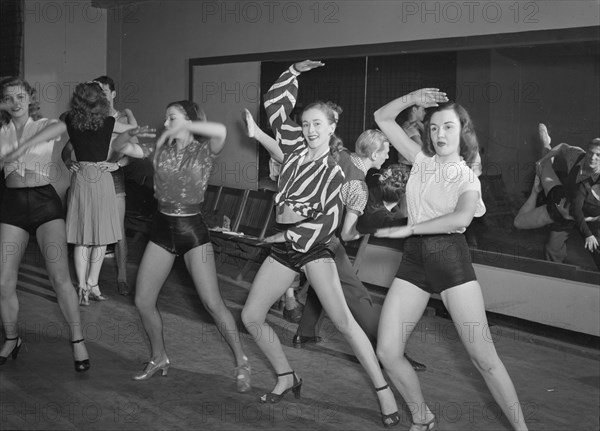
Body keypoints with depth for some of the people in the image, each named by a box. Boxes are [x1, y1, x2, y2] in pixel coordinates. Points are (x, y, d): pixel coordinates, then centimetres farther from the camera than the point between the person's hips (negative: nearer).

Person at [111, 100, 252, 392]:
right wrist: (129, 134, -12)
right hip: (161, 228, 5)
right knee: (142, 301, 5)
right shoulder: (161, 150, 6)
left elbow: (220, 131, -30)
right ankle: (159, 358, 26)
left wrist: (179, 129, -23)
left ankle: (242, 363, 6)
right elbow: (118, 147, 9)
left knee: (212, 303, -9)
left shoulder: (204, 150, -7)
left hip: (192, 229, -5)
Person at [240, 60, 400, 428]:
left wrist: (291, 234, -15)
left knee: (343, 320, -19)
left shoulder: (334, 172, -7)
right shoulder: (296, 146, 7)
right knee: (251, 316, 5)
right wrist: (294, 73, 7)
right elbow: (275, 105, 11)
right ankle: (287, 377, 22)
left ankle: (384, 391, -15)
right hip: (284, 246, 6)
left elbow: (330, 221, -14)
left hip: (313, 245, -6)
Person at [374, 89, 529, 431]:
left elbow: (461, 217, -21)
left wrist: (407, 229, -21)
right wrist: (412, 98, 0)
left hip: (451, 257, -4)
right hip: (414, 259, 4)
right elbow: (382, 118, 15)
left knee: (484, 356, -9)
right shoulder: (422, 161, 12)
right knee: (388, 352, -3)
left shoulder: (468, 178, 2)